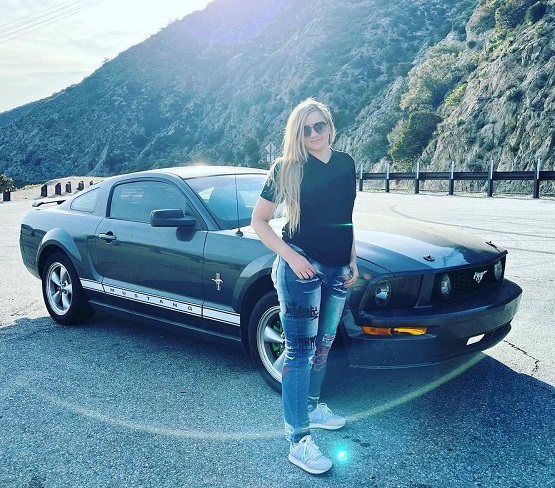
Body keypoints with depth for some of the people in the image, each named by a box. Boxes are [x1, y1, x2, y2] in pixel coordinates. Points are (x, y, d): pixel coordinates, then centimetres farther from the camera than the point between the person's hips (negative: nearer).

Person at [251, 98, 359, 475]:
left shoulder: (346, 163, 7)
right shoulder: (287, 168, -9)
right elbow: (258, 221, -6)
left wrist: (353, 260, 12)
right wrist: (290, 256, -16)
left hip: (337, 270, 6)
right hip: (301, 267, -6)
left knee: (322, 345, 19)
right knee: (300, 351, -2)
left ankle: (312, 407, 39)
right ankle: (298, 439, 6)